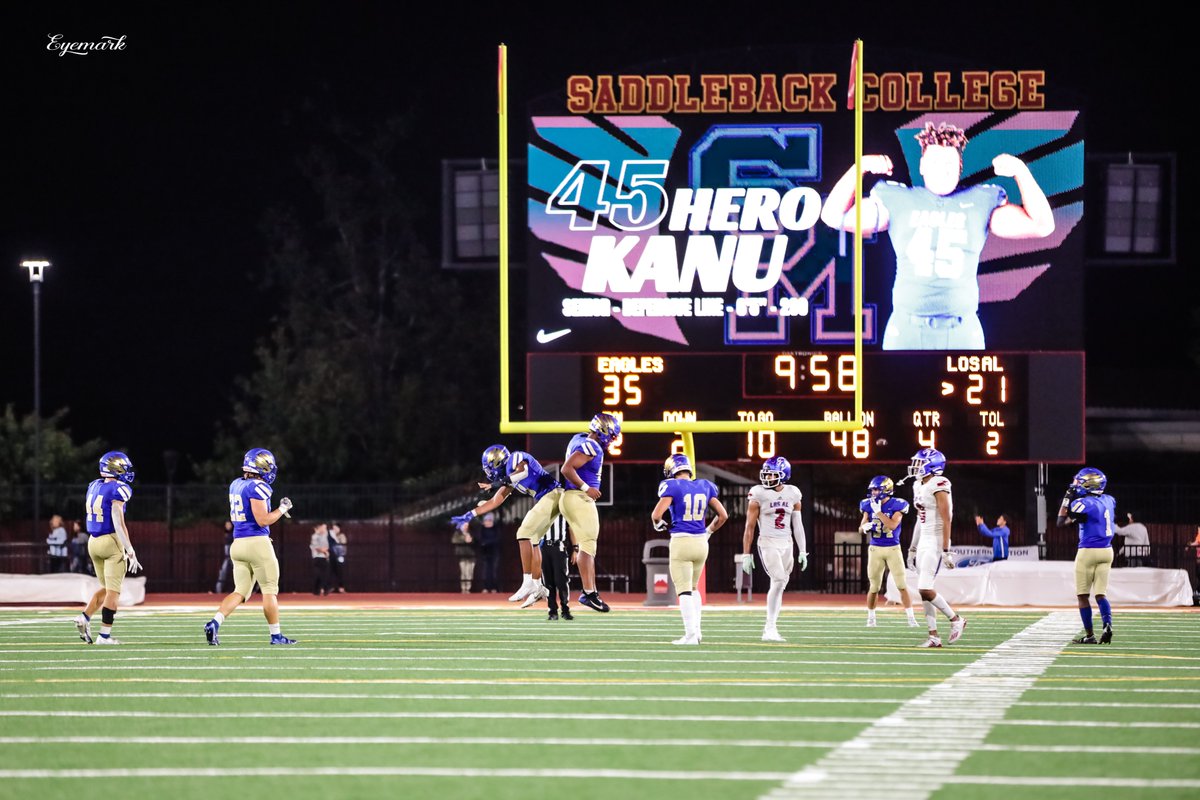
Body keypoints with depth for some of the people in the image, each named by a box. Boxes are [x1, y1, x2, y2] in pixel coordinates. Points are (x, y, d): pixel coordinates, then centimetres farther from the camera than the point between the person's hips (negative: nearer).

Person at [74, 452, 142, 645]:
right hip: (111, 542, -7)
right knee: (113, 591, 0)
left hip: (93, 542, 7)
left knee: (106, 588, 20)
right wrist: (131, 553, -17)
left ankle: (85, 617, 2)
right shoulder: (117, 490, -14)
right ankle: (105, 635, -2)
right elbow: (118, 524, -18)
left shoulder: (93, 487, 9)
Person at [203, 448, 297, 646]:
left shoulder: (236, 485, 11)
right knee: (270, 591, 4)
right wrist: (282, 509, -5)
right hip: (257, 542, -8)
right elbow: (262, 520, -18)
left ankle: (215, 622, -11)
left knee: (240, 592, 8)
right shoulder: (257, 488, -14)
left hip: (238, 543, 8)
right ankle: (276, 635, 9)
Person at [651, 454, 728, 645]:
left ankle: (691, 634, -7)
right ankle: (696, 629, 17)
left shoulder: (673, 487, -7)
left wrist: (659, 524, 8)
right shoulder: (705, 487, 8)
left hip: (681, 542, -5)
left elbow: (656, 514, -14)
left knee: (684, 591, -1)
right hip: (701, 542, 5)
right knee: (693, 588, 21)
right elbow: (723, 515, 11)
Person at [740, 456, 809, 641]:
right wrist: (746, 554, -4)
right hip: (768, 544, -5)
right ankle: (770, 628, -14)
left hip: (787, 544, 5)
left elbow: (797, 525, 11)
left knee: (779, 585, 5)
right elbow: (750, 527, -3)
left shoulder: (793, 494, 6)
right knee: (779, 580, -18)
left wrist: (802, 551, 7)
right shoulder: (759, 494, -6)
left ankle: (770, 628, 15)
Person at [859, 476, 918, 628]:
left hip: (893, 548, -3)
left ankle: (911, 617, -2)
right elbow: (861, 528, 7)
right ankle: (870, 617, 20)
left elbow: (892, 525, -21)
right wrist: (865, 527, -16)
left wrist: (878, 512, -22)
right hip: (875, 549, 3)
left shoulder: (896, 505, -9)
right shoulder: (869, 506, 2)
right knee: (874, 586, 6)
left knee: (902, 585, -6)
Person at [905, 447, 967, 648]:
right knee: (924, 591, 6)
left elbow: (946, 520, -17)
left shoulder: (939, 486, -15)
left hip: (936, 542, -9)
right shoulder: (919, 486, 13)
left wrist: (946, 551, -21)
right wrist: (913, 548, 21)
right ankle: (933, 636, 9)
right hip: (923, 542, 9)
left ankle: (955, 620, 3)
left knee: (925, 589, -15)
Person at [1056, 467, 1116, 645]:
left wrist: (1067, 498, -7)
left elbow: (1061, 522, -15)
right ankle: (1107, 624, -16)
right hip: (1107, 551, 6)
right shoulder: (1109, 501, 6)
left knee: (1083, 595, 4)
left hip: (1088, 551, -6)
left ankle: (1089, 634, 3)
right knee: (1101, 594, 7)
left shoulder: (1084, 503, -15)